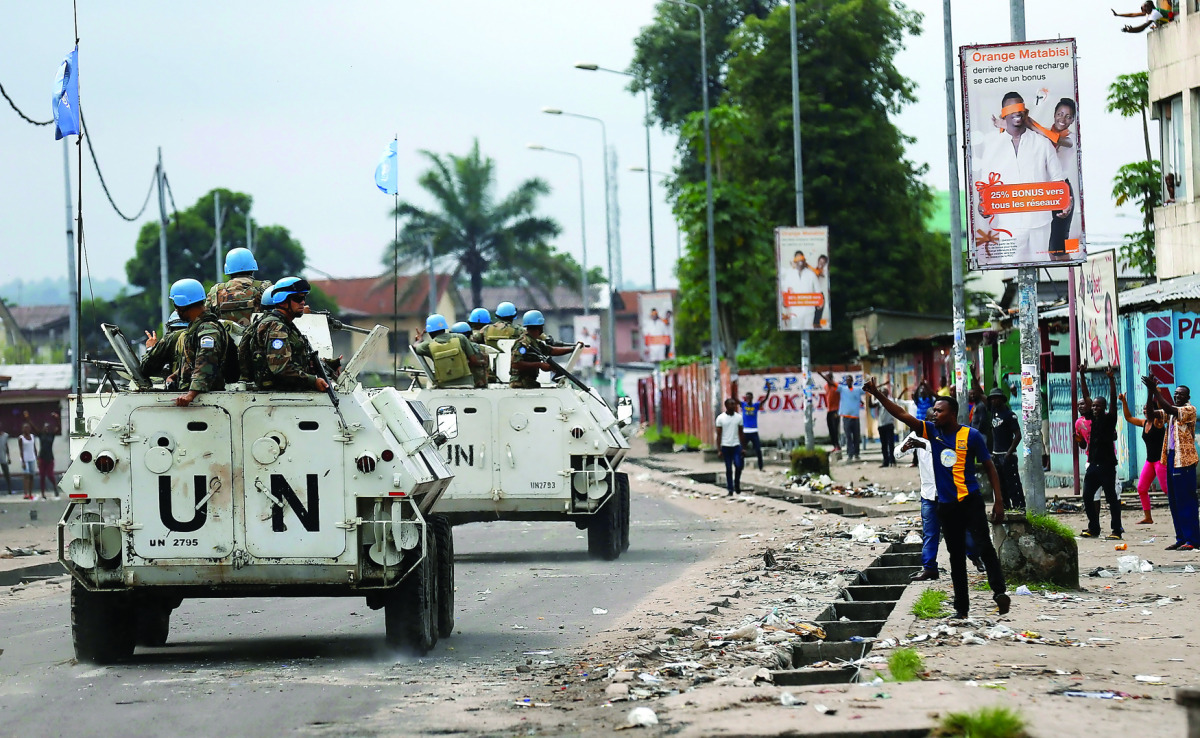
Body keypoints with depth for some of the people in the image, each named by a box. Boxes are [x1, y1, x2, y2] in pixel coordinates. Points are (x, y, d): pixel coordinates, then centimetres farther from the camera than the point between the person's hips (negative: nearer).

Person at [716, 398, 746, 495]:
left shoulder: (739, 417, 5)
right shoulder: (720, 418, -2)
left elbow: (741, 433, 9)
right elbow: (719, 434, -1)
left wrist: (743, 447, 5)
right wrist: (719, 450, -5)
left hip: (736, 445, 1)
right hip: (726, 446, -1)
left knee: (739, 465, -11)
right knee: (728, 468, 3)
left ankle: (737, 483, 13)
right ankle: (730, 489, 10)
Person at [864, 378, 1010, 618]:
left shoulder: (971, 436, -5)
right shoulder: (932, 431, 5)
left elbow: (989, 466, 0)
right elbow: (903, 415, -1)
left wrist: (999, 500, -4)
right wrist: (878, 395, -11)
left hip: (970, 501, -5)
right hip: (946, 505, 5)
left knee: (984, 546, -18)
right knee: (956, 555, 9)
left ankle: (999, 592, -26)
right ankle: (961, 606, 13)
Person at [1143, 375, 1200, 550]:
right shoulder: (1173, 412, 18)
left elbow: (1168, 409, -20)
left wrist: (1155, 390, -21)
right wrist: (1150, 391, 2)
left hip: (1184, 460, -9)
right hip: (1171, 458, 9)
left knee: (1186, 501, -10)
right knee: (1174, 501, 8)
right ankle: (1181, 539, 12)